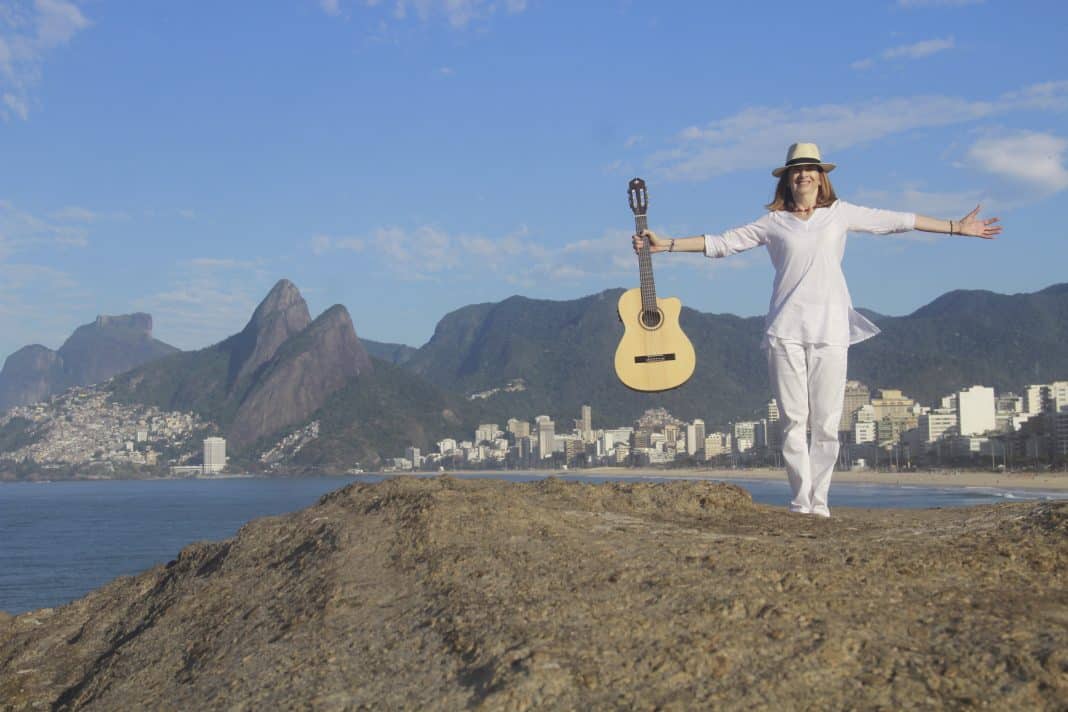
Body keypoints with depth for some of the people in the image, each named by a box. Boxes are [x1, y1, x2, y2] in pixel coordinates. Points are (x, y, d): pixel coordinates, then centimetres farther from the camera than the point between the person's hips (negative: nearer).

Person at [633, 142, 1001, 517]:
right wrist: (665, 244, 6)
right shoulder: (774, 222, 12)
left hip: (829, 330, 0)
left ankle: (819, 500, 7)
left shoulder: (839, 213, 13)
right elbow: (721, 243, 12)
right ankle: (800, 501, 2)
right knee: (793, 420, -3)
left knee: (827, 423, -2)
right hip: (786, 329, 0)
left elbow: (897, 221, 16)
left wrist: (957, 227, 18)